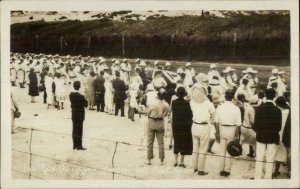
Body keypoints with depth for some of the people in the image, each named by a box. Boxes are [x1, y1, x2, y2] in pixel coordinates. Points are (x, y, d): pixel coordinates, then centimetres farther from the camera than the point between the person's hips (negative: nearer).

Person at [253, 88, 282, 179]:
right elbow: (279, 126, -5)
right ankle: (268, 178, 10)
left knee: (259, 159, 8)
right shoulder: (277, 110, -10)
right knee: (270, 160, 6)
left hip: (261, 137, 1)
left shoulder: (259, 108, -9)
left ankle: (257, 178, 11)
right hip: (273, 138, -1)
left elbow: (255, 124, -7)